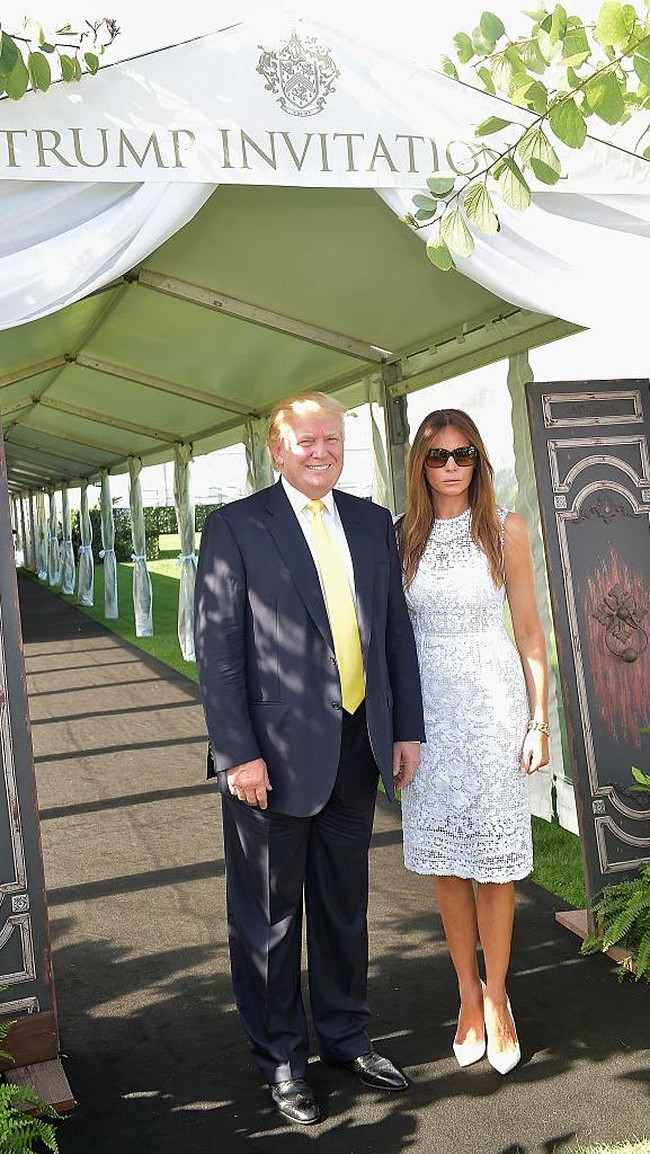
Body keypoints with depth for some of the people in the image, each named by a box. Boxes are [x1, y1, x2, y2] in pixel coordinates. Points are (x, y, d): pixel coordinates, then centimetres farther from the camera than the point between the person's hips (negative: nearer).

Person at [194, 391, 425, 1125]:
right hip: (275, 754, -4)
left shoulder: (373, 524, 9)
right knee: (269, 915, 10)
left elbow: (396, 630, 11)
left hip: (357, 748, 5)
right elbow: (216, 646, -10)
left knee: (345, 905, 19)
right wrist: (238, 753, -15)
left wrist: (406, 728, 7)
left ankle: (346, 1038, 37)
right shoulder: (235, 528, -7)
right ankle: (280, 1060, 29)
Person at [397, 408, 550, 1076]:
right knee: (445, 862, 8)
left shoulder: (504, 530, 0)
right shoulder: (402, 536, 4)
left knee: (494, 861, 4)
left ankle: (496, 998, 21)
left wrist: (539, 720, -3)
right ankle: (468, 996, 23)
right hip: (425, 708, 2)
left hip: (493, 704, -1)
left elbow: (529, 630, 1)